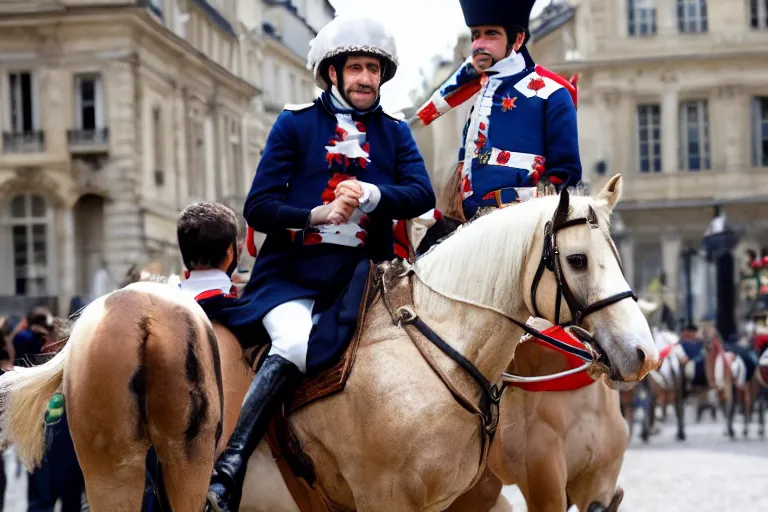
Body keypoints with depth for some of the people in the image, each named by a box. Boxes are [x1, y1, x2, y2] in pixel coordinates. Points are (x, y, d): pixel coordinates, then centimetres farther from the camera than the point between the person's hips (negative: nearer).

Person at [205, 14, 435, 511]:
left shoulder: (395, 132, 17)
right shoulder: (295, 124, 8)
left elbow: (422, 194, -1)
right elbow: (258, 207, 1)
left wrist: (370, 194, -19)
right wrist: (318, 214, -15)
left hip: (362, 271, 3)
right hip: (294, 270, -3)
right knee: (294, 345, -32)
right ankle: (228, 470, -35)